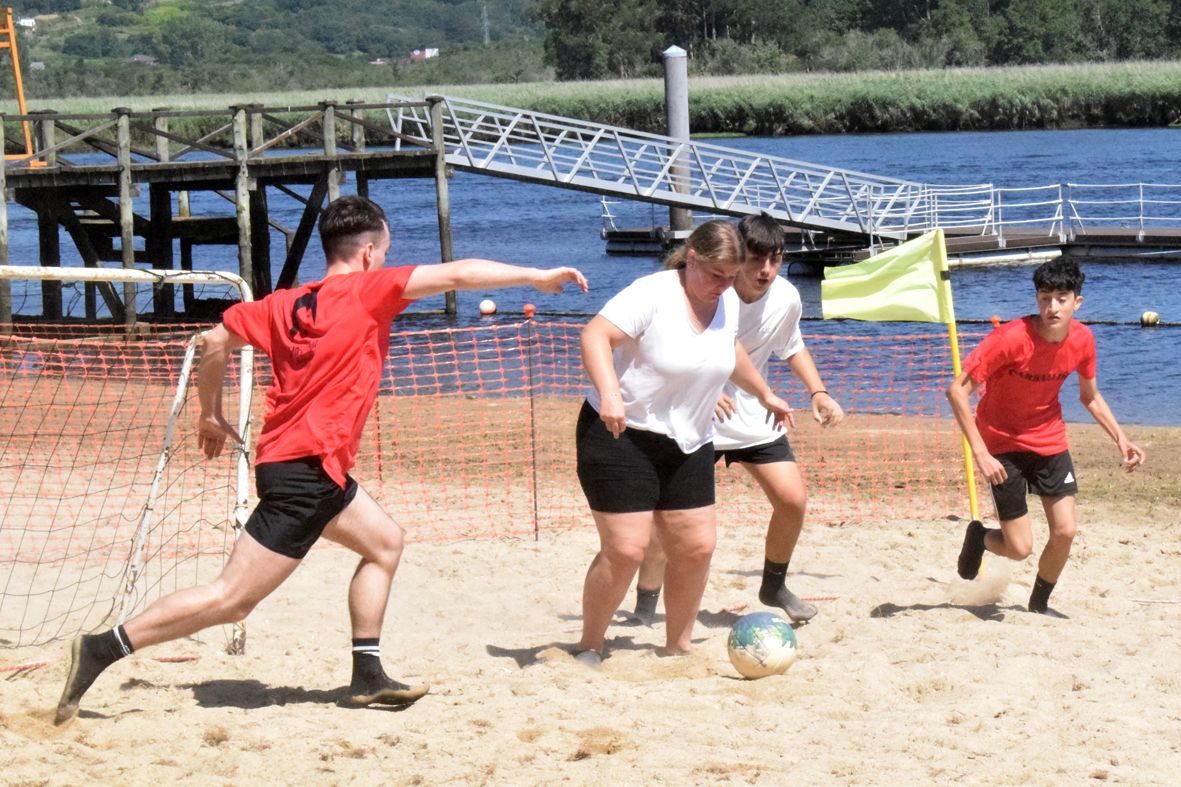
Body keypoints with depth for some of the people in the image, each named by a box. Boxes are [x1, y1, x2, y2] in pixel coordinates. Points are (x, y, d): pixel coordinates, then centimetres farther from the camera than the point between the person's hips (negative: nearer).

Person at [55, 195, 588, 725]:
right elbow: (458, 274, -8)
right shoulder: (367, 290, -7)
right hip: (306, 473, -9)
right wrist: (538, 277, 1)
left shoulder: (285, 303, 11)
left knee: (384, 542, 22)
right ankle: (103, 649, -11)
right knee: (231, 599, -9)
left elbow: (215, 342, 13)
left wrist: (210, 415, 25)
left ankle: (368, 677, 21)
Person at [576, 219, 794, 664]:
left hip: (687, 445, 7)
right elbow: (596, 335, -28)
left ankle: (679, 646, 19)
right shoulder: (652, 295, -18)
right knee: (625, 550, -12)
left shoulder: (728, 303, 5)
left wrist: (764, 395, 37)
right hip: (621, 437, -7)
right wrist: (609, 393, -42)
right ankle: (589, 648, 4)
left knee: (696, 548, 2)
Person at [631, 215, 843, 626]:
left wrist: (818, 392, 2)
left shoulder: (786, 299, -7)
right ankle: (643, 611, -1)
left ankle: (774, 587, 20)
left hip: (754, 418, 4)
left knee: (793, 499, -4)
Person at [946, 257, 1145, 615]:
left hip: (1049, 441, 4)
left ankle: (1039, 604, 22)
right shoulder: (1011, 338, -27)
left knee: (1065, 532, -5)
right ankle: (978, 536, 29)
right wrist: (980, 453, -31)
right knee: (1020, 548, -7)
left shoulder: (1082, 340, -10)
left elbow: (1090, 396, 10)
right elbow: (957, 391, -26)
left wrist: (1120, 438, -2)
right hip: (1003, 443, -4)